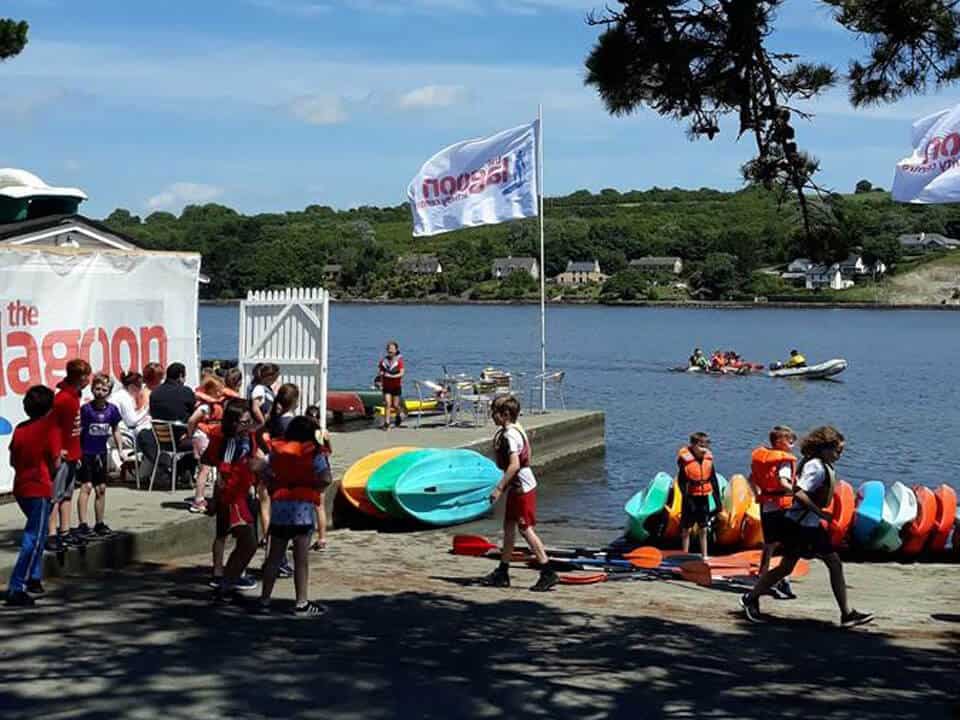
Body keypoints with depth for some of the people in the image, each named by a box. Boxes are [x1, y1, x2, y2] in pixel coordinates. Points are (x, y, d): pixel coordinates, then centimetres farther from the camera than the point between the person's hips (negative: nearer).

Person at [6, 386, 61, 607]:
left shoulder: (20, 428, 7)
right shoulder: (50, 428, -10)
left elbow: (13, 460, 11)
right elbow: (55, 463, -11)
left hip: (20, 488, 7)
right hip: (40, 490, -7)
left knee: (36, 533, 24)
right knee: (33, 540, -5)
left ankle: (34, 579, 26)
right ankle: (16, 590, -11)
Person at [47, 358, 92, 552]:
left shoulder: (74, 395, 9)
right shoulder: (63, 398, -19)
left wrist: (77, 452, 16)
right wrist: (58, 450, -18)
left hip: (72, 454, 10)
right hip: (62, 456, -10)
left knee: (67, 494, 15)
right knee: (55, 496, -4)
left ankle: (65, 532, 23)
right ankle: (52, 535, -1)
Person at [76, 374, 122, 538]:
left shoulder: (112, 409, -1)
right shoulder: (86, 409, -13)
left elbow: (115, 430, 12)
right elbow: (78, 431, -11)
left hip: (101, 454, 5)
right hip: (85, 452, -5)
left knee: (101, 489, 12)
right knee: (86, 486, -12)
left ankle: (99, 524, 23)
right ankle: (82, 525, -13)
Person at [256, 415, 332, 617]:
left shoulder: (276, 450, 10)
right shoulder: (314, 452, -4)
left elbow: (266, 476, 8)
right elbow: (325, 479, -12)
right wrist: (312, 485, 6)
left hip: (278, 504, 4)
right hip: (302, 506, -4)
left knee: (274, 556, 11)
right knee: (301, 558, 0)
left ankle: (265, 600, 14)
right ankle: (301, 604, 3)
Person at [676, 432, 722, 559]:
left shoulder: (708, 458, 1)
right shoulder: (685, 459, -15)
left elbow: (714, 481, 8)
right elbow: (682, 482, -15)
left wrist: (717, 500, 8)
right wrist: (687, 498, -23)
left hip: (704, 497, 5)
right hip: (691, 497, -5)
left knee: (704, 529, 12)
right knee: (686, 529, 5)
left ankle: (704, 556, 20)